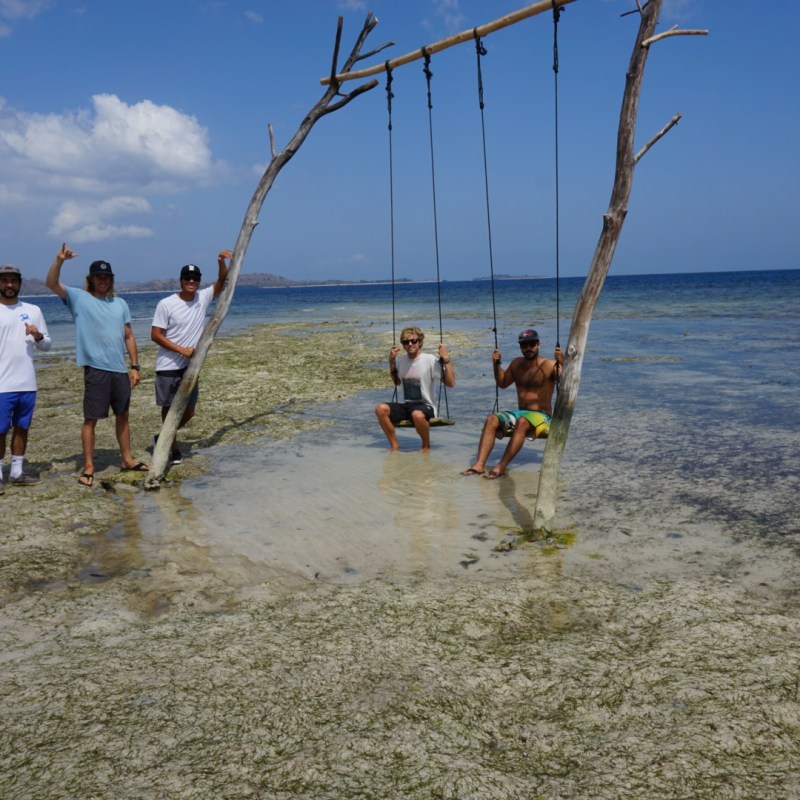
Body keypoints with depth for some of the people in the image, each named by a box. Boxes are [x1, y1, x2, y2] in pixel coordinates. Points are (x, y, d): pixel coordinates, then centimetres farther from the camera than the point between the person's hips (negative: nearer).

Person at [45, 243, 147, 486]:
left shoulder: (120, 303, 11)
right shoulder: (79, 298, 0)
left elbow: (129, 337, 11)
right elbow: (51, 283, -13)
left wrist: (135, 367, 6)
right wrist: (59, 261, -29)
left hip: (120, 370, 5)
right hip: (95, 369, -5)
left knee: (122, 415, 15)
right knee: (91, 419, -1)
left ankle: (126, 459, 27)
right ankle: (88, 467, 7)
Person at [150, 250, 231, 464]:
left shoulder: (203, 298, 2)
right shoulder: (166, 304, -11)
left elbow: (222, 282, 4)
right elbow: (155, 335, -11)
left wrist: (221, 262, -15)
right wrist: (182, 350, -16)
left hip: (190, 366, 5)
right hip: (168, 367, -5)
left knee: (189, 411, 11)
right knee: (170, 408, 3)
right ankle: (174, 448, 17)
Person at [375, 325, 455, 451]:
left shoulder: (430, 360, -8)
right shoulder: (401, 360, 8)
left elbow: (450, 383, -13)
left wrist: (446, 360, -19)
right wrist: (391, 361, 15)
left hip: (426, 407, -5)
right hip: (406, 406, 5)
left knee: (418, 415, -41)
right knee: (380, 408, -23)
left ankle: (426, 446, -10)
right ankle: (394, 445, -8)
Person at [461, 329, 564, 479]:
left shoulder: (549, 365, -5)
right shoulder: (517, 364, 12)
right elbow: (503, 383, 26)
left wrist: (561, 364, -37)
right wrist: (496, 365, 11)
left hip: (542, 416, -6)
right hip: (520, 414, 6)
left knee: (522, 422, -38)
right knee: (491, 419, -20)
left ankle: (501, 467, -42)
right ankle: (479, 464, -33)